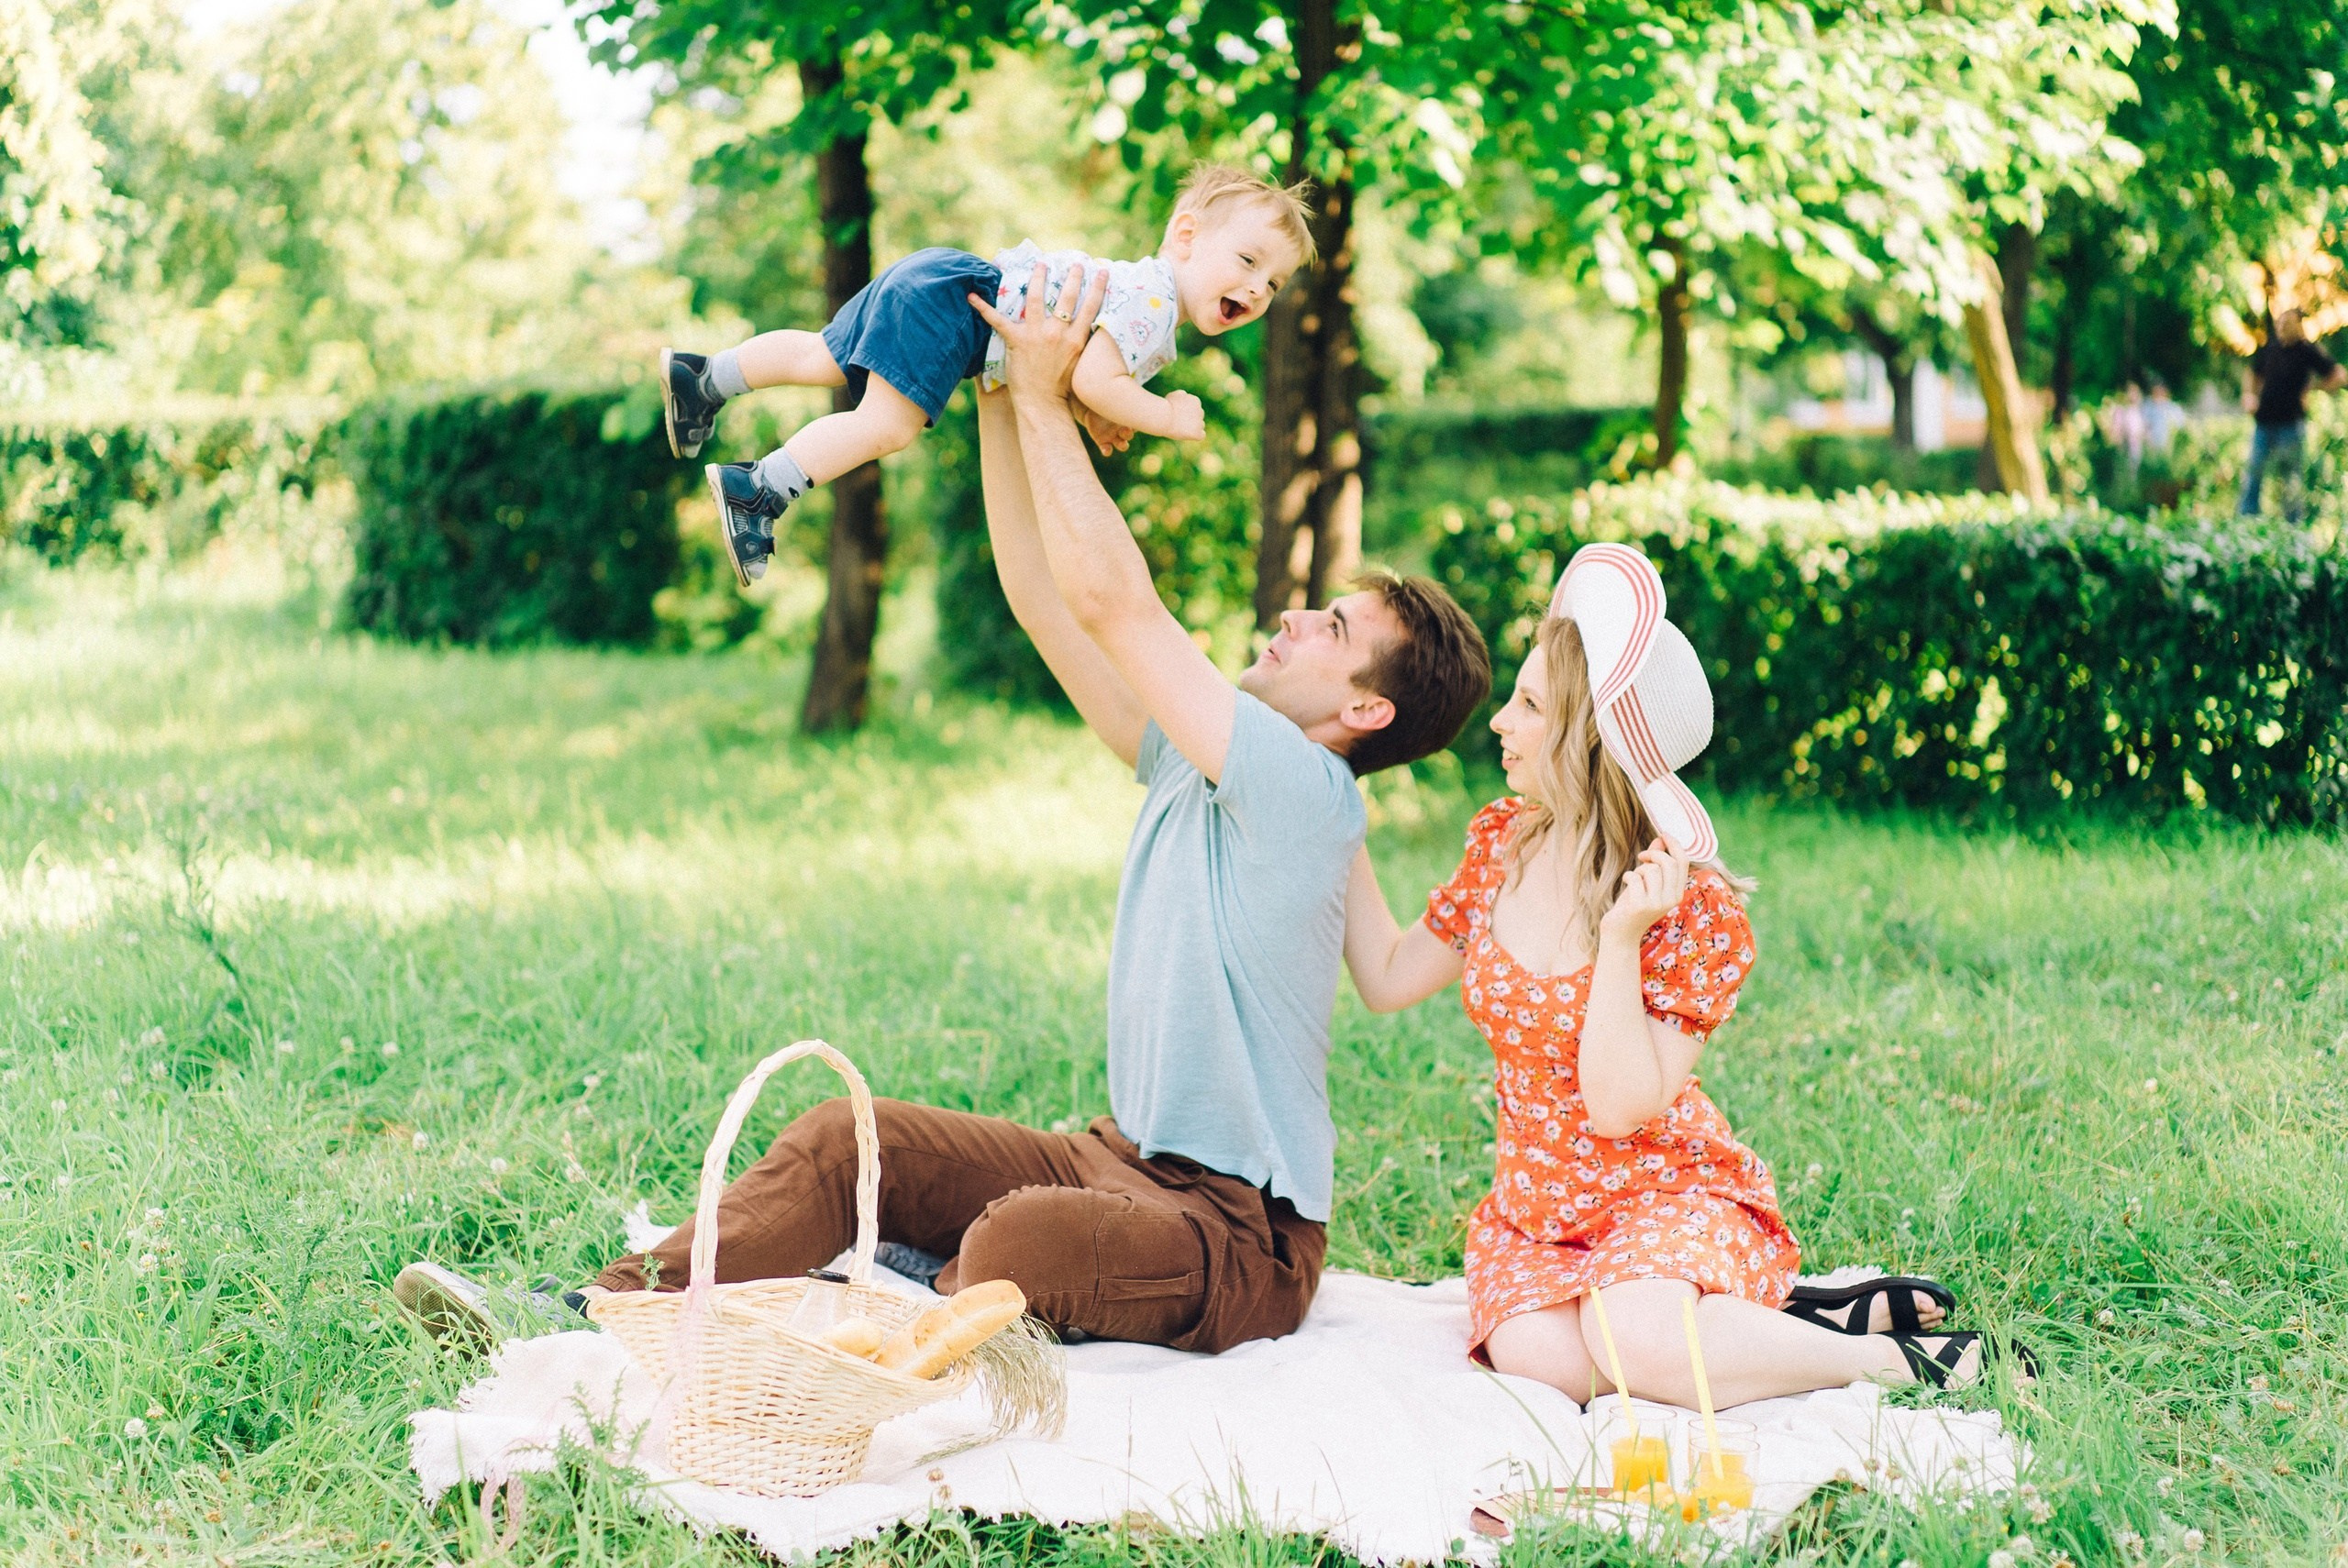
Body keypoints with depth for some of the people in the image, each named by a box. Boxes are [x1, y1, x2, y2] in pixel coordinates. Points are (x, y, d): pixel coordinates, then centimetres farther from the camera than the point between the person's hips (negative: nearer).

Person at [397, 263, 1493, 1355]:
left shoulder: (1306, 793, -17)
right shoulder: (1199, 761, 10)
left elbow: (1110, 601, -22)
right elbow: (1044, 602, 10)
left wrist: (1045, 399, -14)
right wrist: (1000, 397, 7)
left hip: (1237, 1237, -9)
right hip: (1122, 1161, 9)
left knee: (1020, 1238, -39)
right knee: (845, 1139, -4)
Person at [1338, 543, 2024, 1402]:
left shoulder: (1697, 911, -16)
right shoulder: (1503, 845, 2)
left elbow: (1620, 1107, -22)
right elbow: (1388, 977, 10)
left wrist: (1621, 937, -32)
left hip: (1674, 1194, -5)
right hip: (1534, 1211, 5)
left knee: (1637, 1340, -38)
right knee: (1539, 1357, -29)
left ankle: (1901, 1359, -12)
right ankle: (1775, 1325, -5)